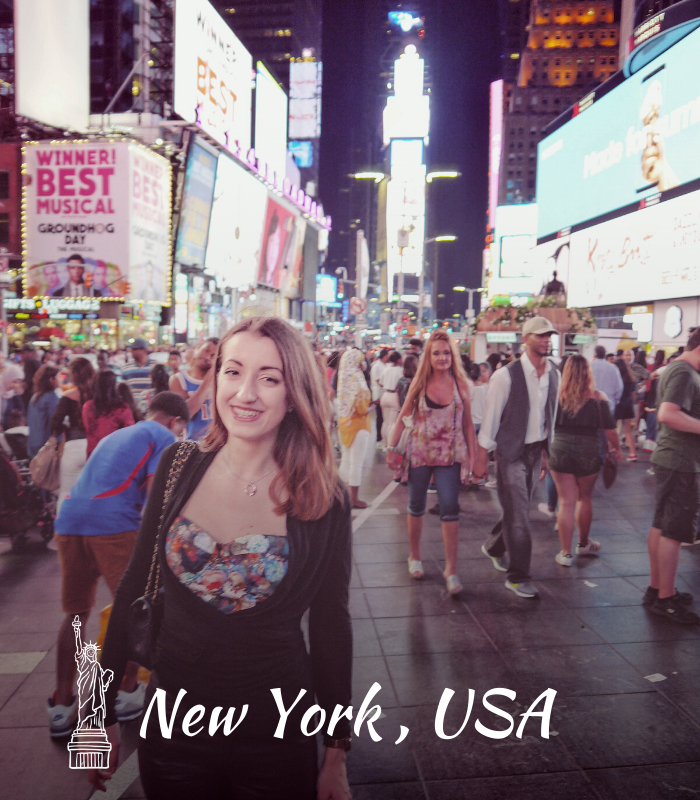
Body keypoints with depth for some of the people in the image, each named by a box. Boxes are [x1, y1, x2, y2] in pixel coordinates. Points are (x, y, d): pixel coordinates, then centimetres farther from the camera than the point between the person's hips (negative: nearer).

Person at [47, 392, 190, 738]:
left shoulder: (117, 434, 32)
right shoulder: (163, 437, 9)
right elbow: (155, 489, -7)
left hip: (69, 519, 7)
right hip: (113, 524, -7)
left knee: (76, 612, 18)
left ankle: (61, 707, 20)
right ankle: (127, 694, 19)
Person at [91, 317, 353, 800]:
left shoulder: (323, 498, -13)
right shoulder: (179, 467, -8)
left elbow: (331, 624, -5)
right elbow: (134, 588, 1)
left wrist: (337, 756, 1)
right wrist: (104, 714, 4)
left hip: (278, 740, -2)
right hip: (172, 726, 2)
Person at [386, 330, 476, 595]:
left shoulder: (460, 384, 0)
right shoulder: (419, 383, -1)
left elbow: (467, 422, 4)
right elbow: (403, 417, 3)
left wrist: (472, 454, 0)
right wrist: (391, 448, -1)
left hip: (449, 455, 0)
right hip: (419, 453, 1)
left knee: (450, 506, -10)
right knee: (416, 506, 12)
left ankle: (451, 568, 0)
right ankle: (414, 556, 32)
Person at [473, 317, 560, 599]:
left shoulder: (554, 374, 4)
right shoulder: (506, 375, -16)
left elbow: (551, 415, 13)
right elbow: (490, 416, -11)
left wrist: (546, 451, 16)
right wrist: (482, 458, -9)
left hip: (536, 451, 6)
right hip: (510, 451, -6)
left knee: (518, 509, 17)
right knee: (517, 515, -3)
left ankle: (493, 547, 42)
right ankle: (518, 576, 10)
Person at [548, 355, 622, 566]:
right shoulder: (596, 398, -1)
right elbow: (609, 429, -2)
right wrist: (617, 448, 14)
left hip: (560, 451, 0)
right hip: (589, 453, 0)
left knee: (566, 502, 3)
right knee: (585, 498, 18)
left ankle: (566, 553, 6)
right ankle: (584, 543, 36)